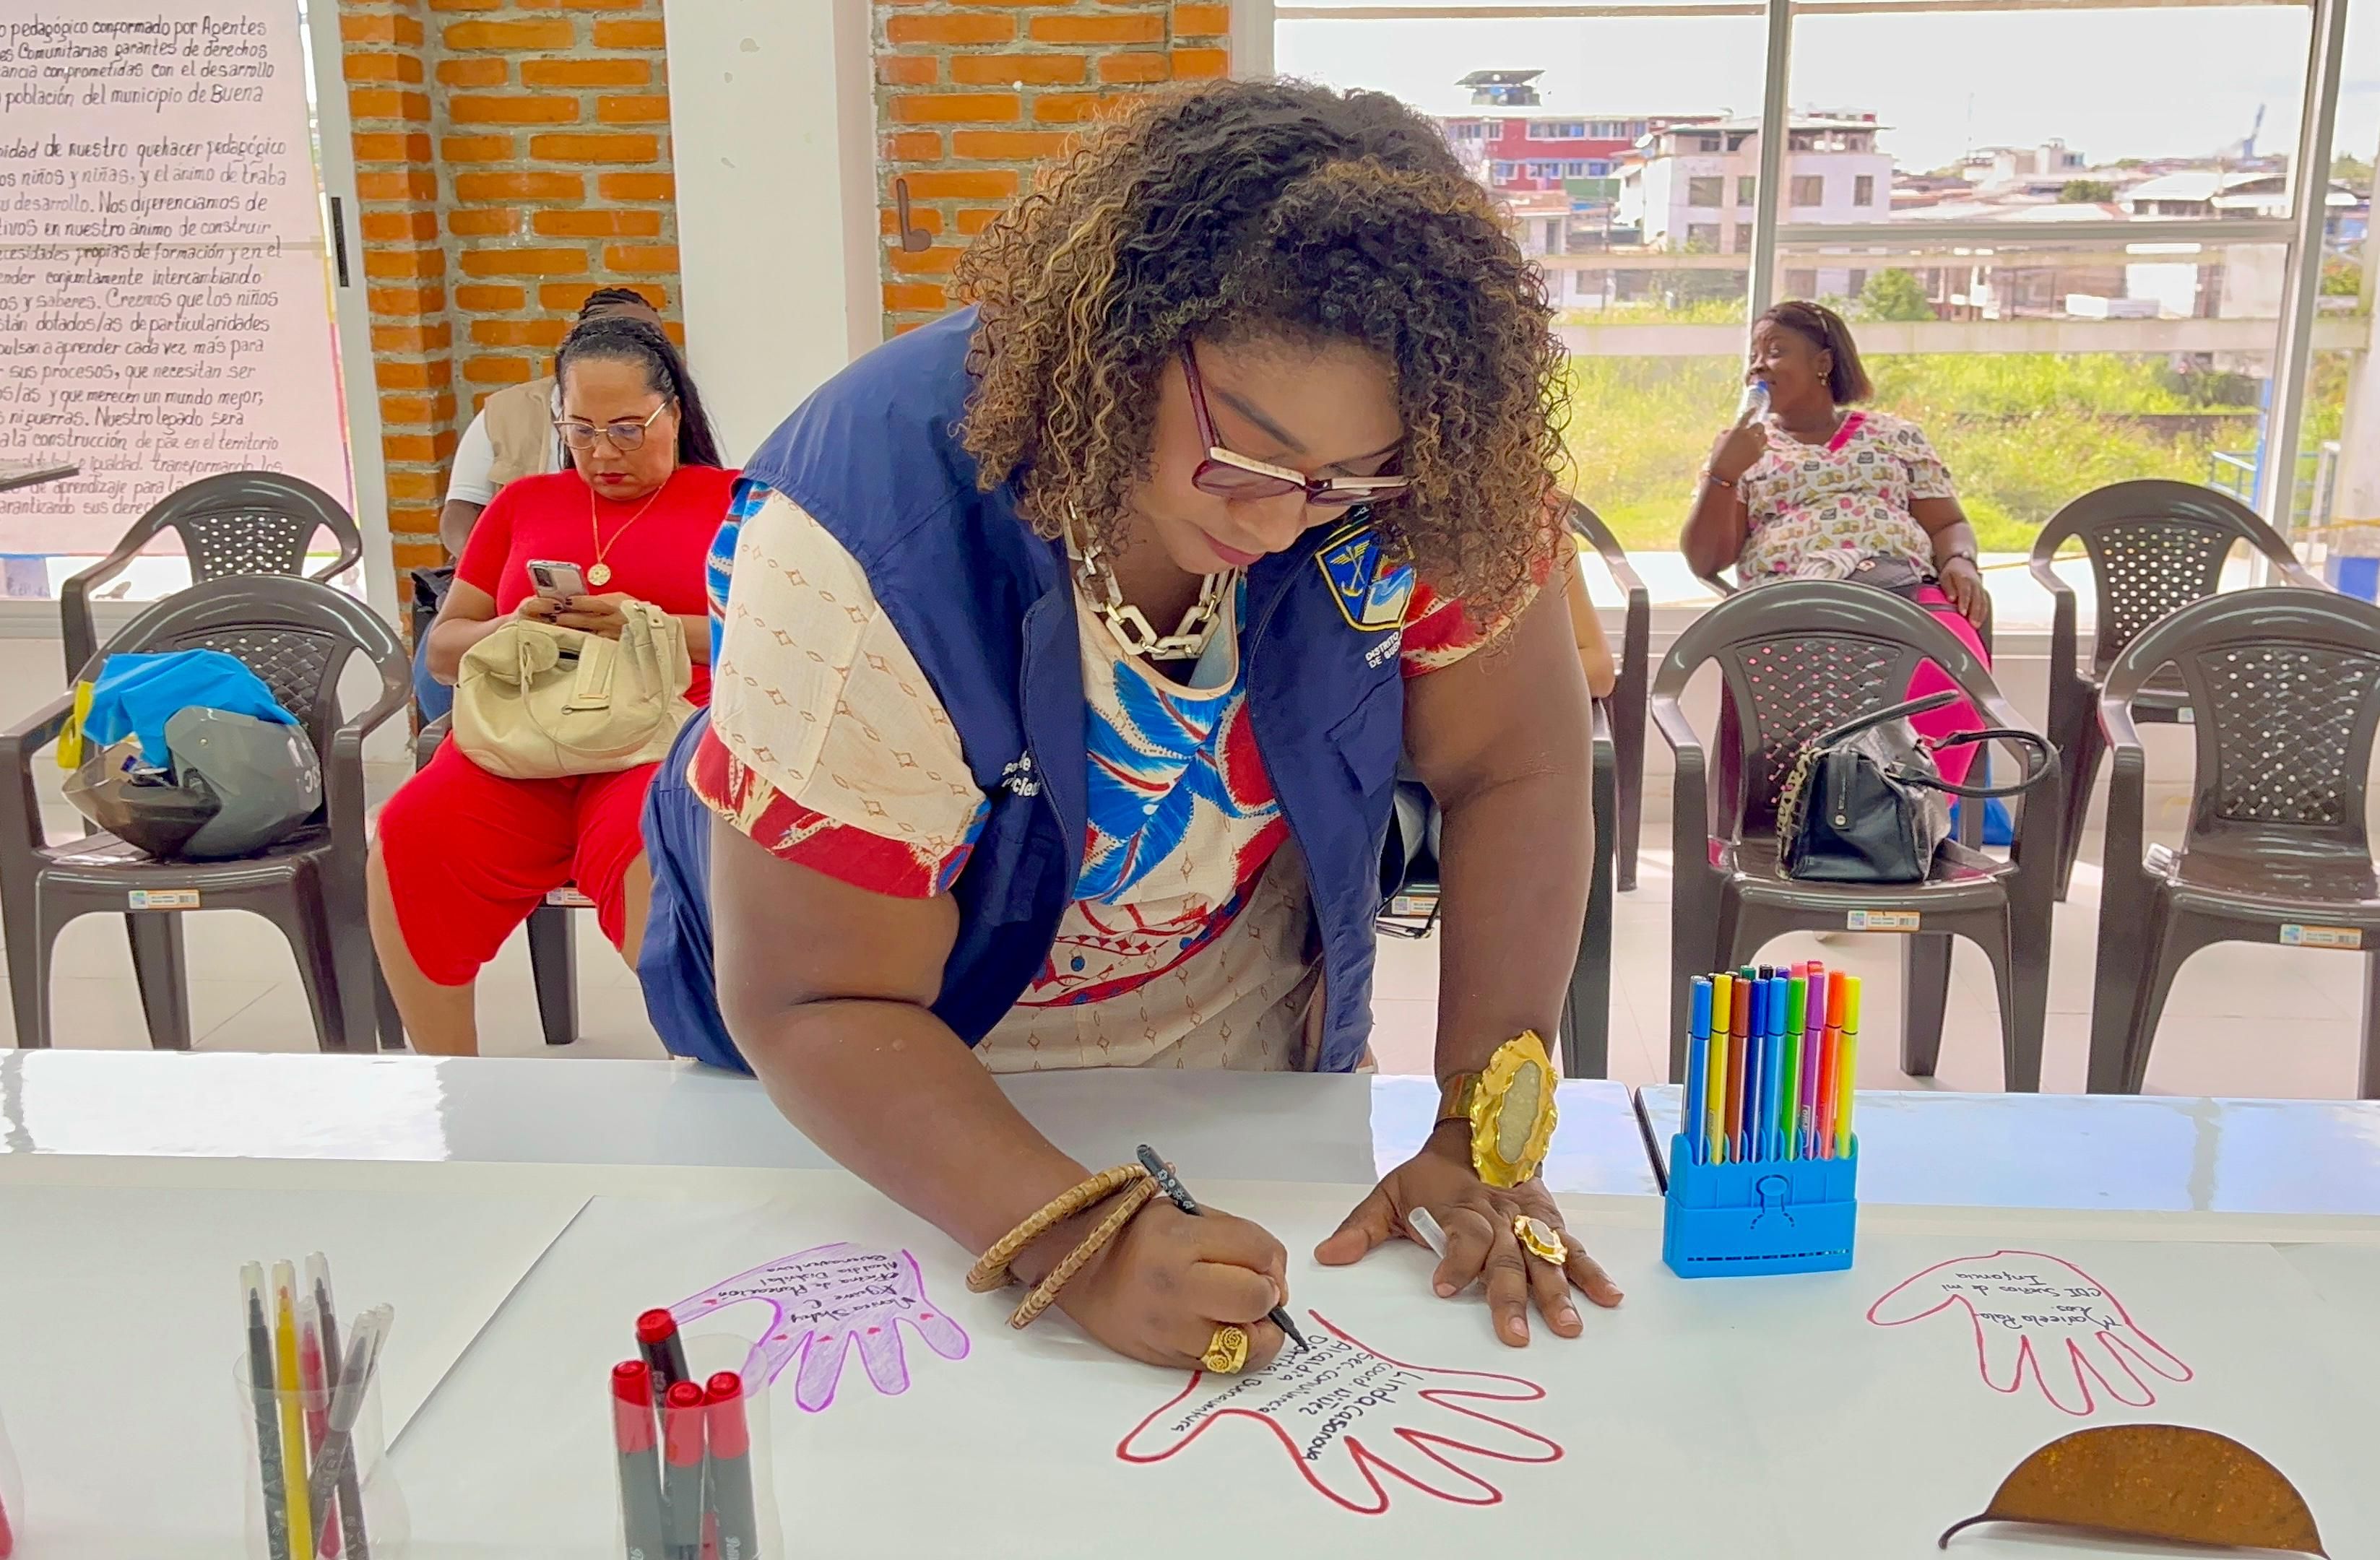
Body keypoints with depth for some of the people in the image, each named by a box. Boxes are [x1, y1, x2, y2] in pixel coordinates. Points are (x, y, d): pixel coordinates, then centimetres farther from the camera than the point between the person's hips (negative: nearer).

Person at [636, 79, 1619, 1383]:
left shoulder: (1408, 481, -27)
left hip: (1252, 1067, 2)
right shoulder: (865, 537, -34)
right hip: (880, 1093, -1)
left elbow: (1517, 770, -18)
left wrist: (1487, 1136, -25)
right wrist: (1079, 1248, -40)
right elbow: (816, 1006, -29)